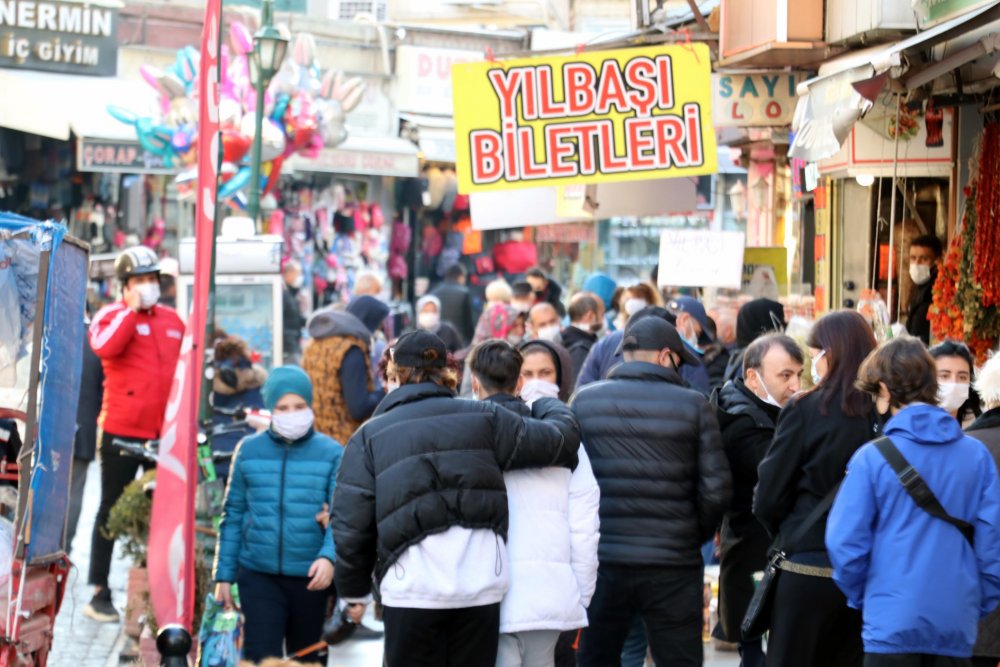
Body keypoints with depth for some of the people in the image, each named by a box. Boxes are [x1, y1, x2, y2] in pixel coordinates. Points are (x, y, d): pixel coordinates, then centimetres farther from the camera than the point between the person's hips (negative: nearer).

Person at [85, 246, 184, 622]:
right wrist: (133, 309, -19)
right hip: (122, 430, -5)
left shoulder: (172, 320, 12)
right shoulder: (111, 315, -4)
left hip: (165, 433, 5)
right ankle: (100, 594, 7)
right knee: (112, 510, 2)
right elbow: (105, 347, -26)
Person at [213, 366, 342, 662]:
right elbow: (233, 515, 9)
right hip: (258, 575, 0)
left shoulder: (331, 453, -1)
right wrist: (223, 575, 6)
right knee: (261, 660, -8)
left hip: (311, 578, 0)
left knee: (308, 660, 12)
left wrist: (329, 556, -25)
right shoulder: (249, 451, 5)